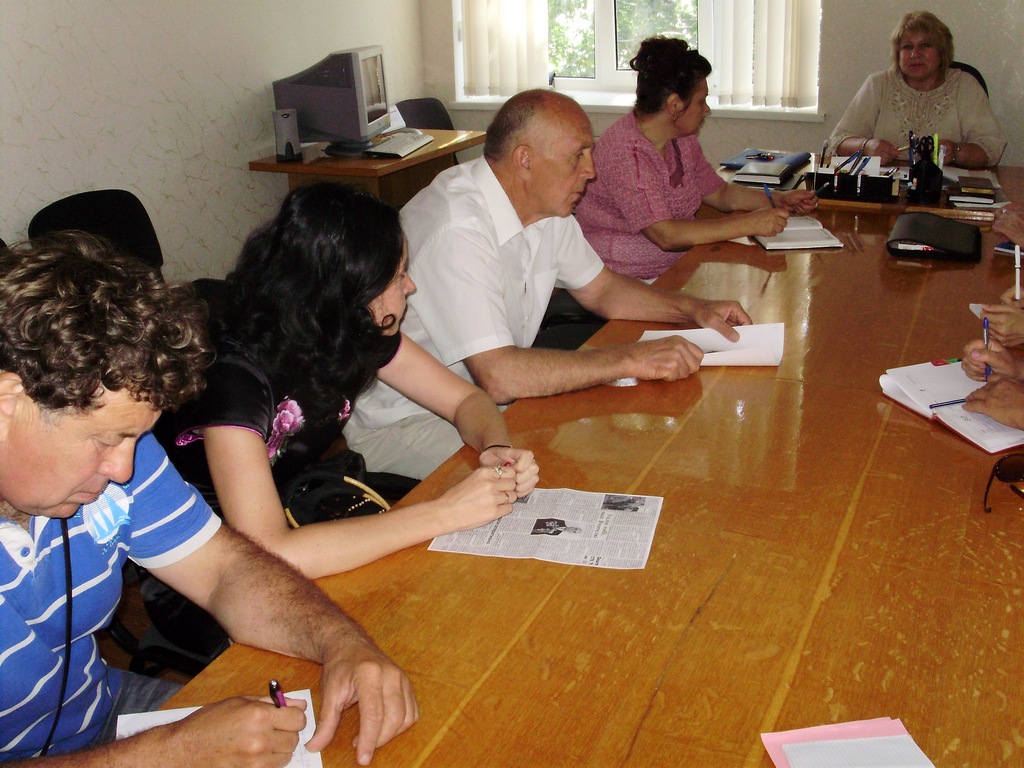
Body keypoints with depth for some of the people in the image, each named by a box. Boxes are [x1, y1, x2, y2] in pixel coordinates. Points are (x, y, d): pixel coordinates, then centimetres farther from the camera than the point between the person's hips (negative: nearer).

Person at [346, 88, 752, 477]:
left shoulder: (549, 209, 1)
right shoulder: (457, 229, -29)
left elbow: (600, 288, 16)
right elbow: (498, 376, -36)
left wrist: (694, 309, 0)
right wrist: (630, 359, -30)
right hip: (405, 422, -9)